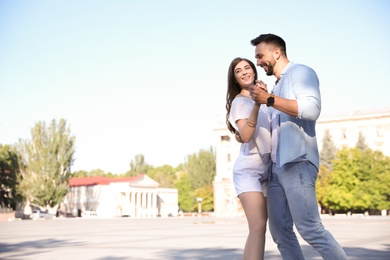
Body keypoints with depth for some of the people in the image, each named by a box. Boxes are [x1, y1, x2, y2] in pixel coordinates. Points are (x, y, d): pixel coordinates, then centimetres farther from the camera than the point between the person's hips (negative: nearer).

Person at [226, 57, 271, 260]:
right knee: (258, 227, -20)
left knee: (259, 226, 6)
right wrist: (257, 103, -28)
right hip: (248, 169, -7)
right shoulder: (239, 101, -3)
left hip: (267, 168, 7)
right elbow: (245, 136, -20)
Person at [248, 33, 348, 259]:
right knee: (280, 230, 4)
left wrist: (269, 99, -15)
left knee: (310, 229, -14)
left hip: (297, 163, -9)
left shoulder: (301, 72, 1)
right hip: (277, 166, 9)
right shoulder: (278, 87, 25)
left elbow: (312, 109, -17)